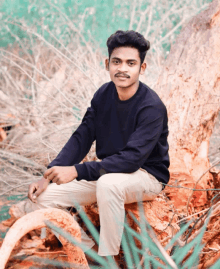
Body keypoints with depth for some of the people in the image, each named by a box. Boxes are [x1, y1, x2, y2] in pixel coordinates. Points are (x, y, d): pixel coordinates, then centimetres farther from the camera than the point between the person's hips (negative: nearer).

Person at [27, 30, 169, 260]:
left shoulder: (152, 107, -22)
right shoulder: (104, 95, -1)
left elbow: (132, 158, -30)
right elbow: (82, 138, 0)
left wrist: (77, 171, -35)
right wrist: (48, 176, -13)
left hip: (147, 176, -6)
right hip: (108, 172, 7)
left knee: (108, 183, -41)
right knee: (43, 197, -10)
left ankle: (107, 258, -23)